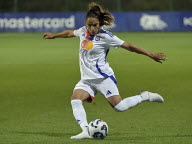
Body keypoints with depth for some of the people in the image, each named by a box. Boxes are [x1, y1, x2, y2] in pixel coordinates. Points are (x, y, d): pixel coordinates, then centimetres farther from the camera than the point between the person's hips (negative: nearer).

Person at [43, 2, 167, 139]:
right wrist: (54, 35, 42)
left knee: (119, 106, -14)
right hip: (87, 79, 6)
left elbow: (129, 46, -8)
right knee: (75, 100, -20)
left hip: (103, 77, -6)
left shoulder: (106, 36, -12)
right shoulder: (84, 31, 6)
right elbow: (70, 33, 29)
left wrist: (151, 55, -7)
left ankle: (145, 97, 9)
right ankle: (85, 131, -27)